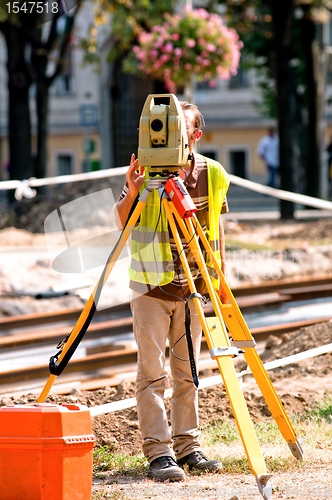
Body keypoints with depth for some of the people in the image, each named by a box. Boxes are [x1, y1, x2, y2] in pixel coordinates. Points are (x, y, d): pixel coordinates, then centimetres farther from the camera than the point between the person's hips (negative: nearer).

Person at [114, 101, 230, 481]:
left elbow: (216, 227, 12)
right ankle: (158, 452, -7)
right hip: (151, 284, -3)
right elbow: (122, 222, -6)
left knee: (187, 371, 9)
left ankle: (187, 446, 17)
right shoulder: (147, 169, -6)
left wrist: (220, 278, 10)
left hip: (192, 286, 3)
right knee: (152, 371, -7)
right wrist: (131, 193, -26)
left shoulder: (211, 174, 2)